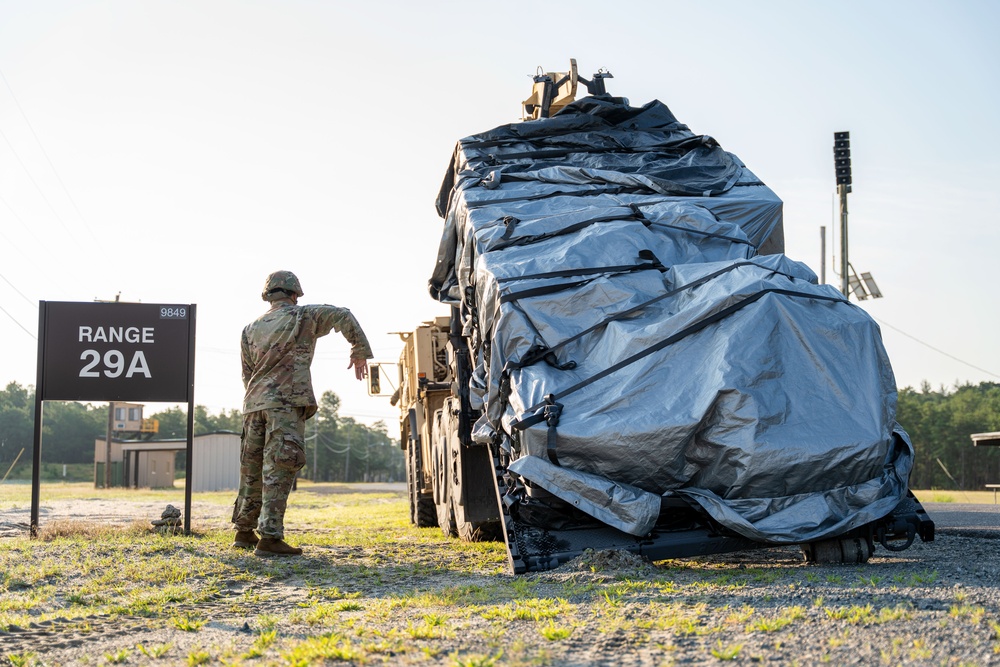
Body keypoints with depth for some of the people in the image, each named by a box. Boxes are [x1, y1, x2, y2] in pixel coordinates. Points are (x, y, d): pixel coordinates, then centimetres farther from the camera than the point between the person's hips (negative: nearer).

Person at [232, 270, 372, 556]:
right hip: (287, 403, -6)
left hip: (254, 403, 6)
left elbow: (247, 374, 21)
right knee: (279, 470, -10)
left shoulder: (251, 329, 20)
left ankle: (244, 532, 23)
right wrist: (360, 352, 12)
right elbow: (344, 317, 4)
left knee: (252, 469, 14)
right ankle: (270, 537, -16)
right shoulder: (304, 316, 6)